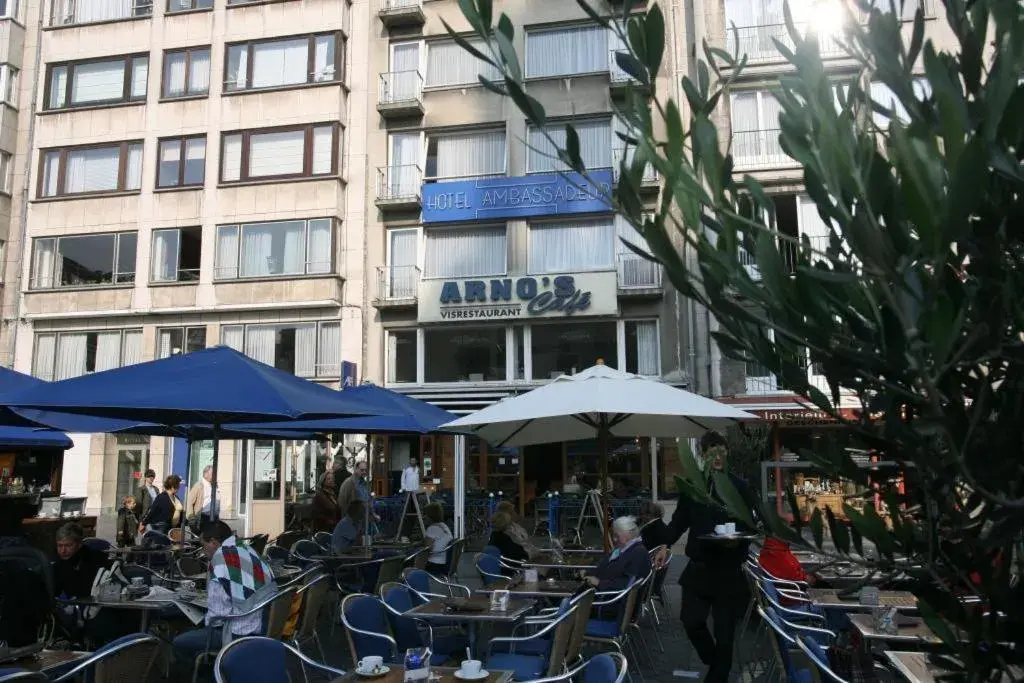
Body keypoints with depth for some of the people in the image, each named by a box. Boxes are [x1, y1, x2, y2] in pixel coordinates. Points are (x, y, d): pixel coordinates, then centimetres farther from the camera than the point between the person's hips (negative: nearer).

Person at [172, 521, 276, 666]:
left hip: (240, 633, -9)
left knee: (179, 644, 5)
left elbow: (218, 609, -17)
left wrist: (210, 622, 3)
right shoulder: (250, 552, 10)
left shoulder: (221, 556, -13)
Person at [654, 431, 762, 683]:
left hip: (728, 568, -2)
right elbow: (681, 518, 11)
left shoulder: (740, 487, -4)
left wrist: (738, 540, -21)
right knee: (691, 620, 2)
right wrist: (666, 545, 6)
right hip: (699, 565, 2)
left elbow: (750, 527, -3)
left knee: (724, 627, 5)